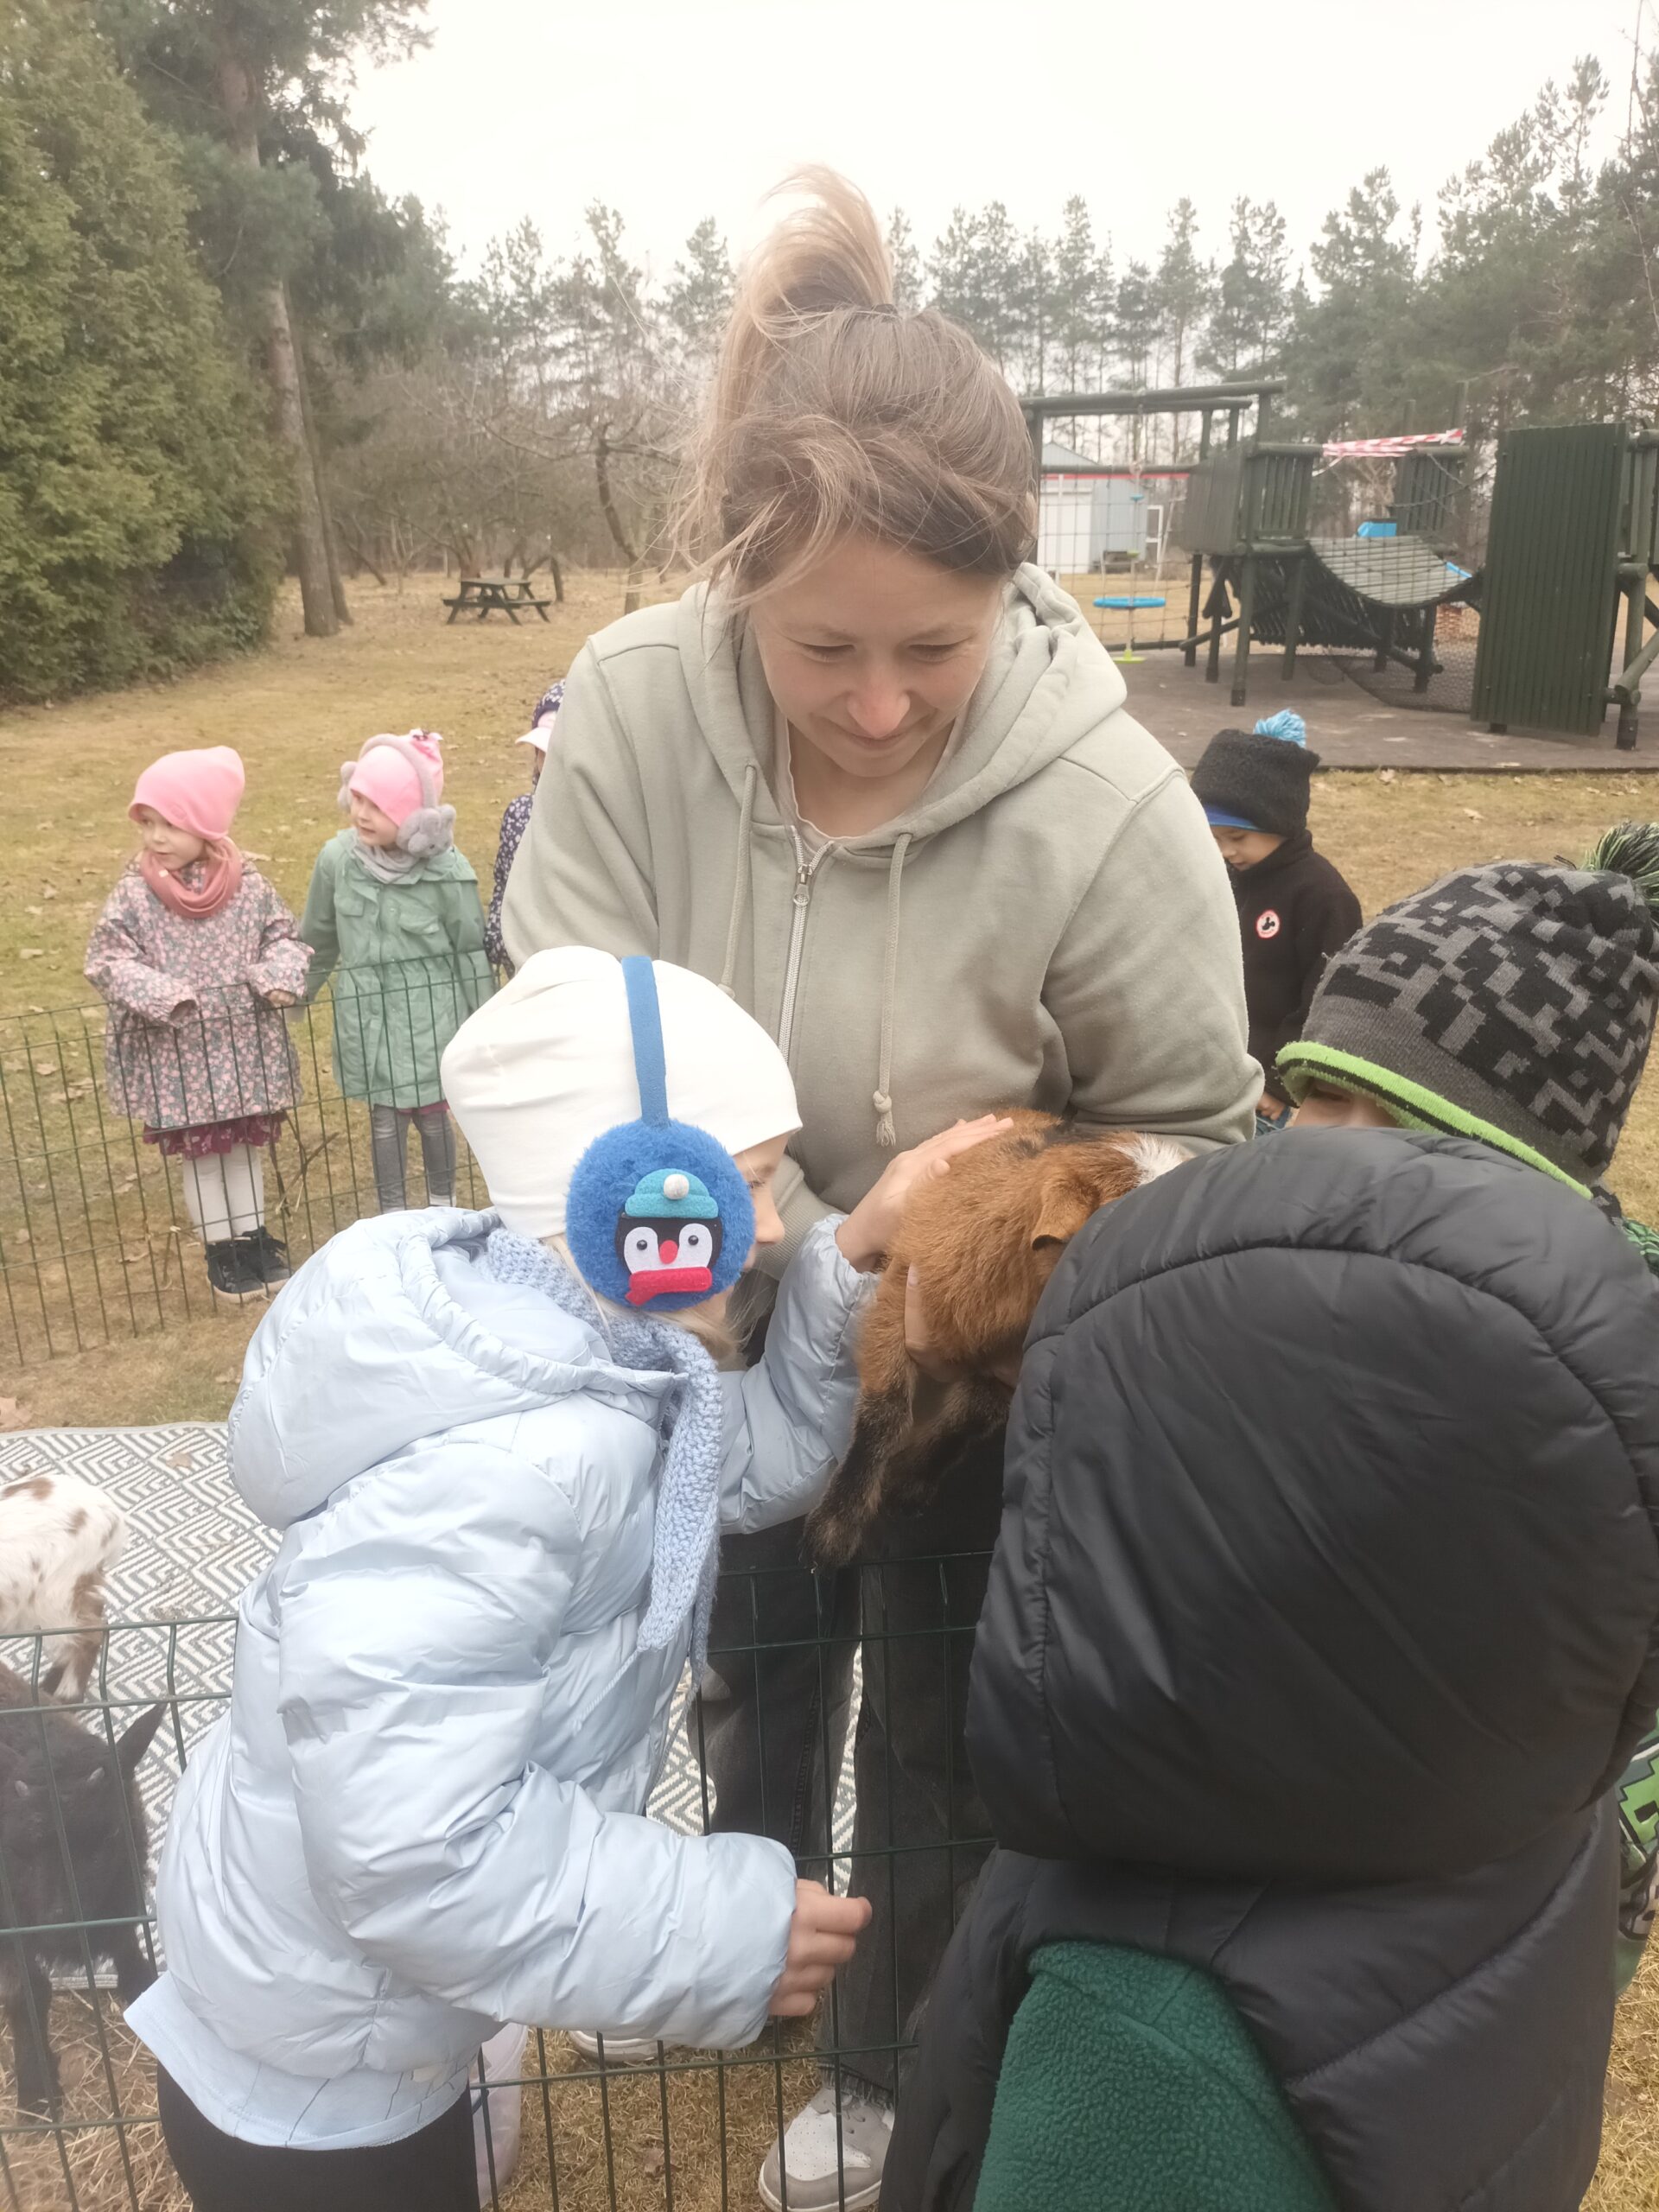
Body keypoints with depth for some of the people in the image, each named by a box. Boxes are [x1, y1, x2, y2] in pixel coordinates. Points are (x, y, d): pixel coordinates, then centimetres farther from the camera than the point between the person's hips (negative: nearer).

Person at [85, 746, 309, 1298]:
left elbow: (283, 936, 4)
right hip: (175, 1055, -1)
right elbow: (107, 962, -8)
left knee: (245, 1148, 15)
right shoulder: (132, 896, -9)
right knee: (199, 1155, 8)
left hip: (245, 1046, 2)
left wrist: (280, 977, -16)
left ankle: (253, 1236, 32)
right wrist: (158, 997, -24)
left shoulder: (247, 885, -5)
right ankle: (220, 1250, 24)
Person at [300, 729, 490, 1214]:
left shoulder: (446, 871, -14)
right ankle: (393, 1217, 23)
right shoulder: (338, 858, -8)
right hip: (368, 1013, 2)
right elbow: (317, 939, 8)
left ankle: (442, 1208, 31)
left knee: (432, 1114, 10)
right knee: (386, 1118, 7)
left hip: (431, 1012, -1)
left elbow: (470, 951, -3)